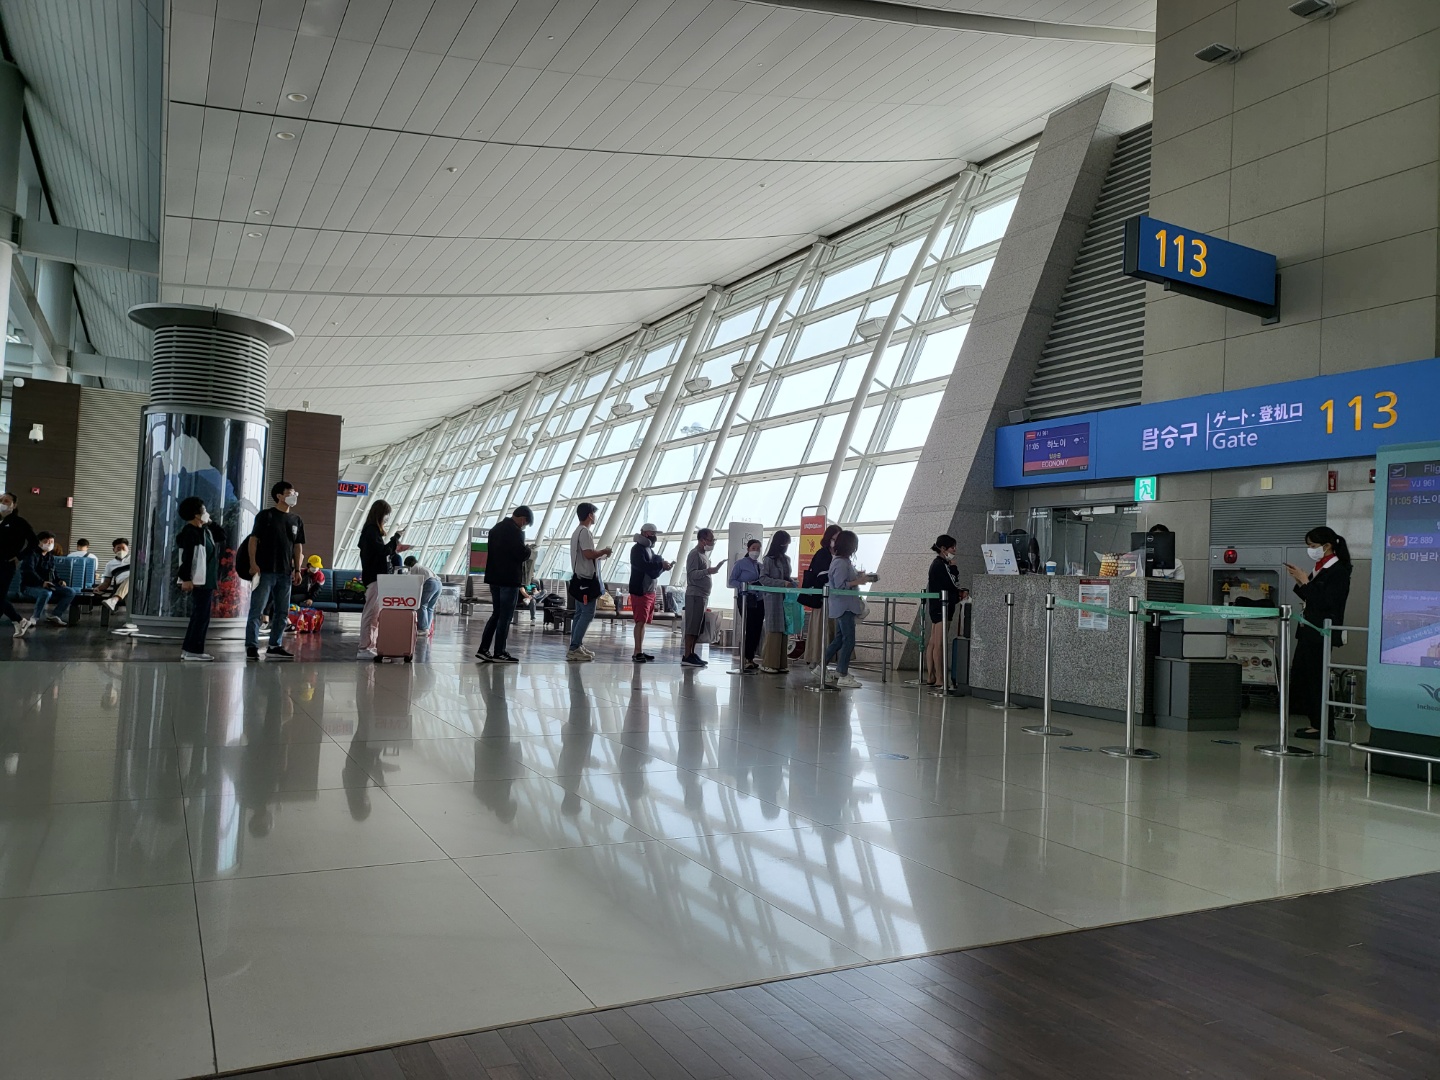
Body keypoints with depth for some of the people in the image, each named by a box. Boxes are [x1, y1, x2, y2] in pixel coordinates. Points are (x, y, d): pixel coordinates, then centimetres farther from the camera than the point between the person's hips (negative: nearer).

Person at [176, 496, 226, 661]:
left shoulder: (204, 530, 13)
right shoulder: (190, 533, -14)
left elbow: (221, 536, 24)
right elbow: (186, 558, -19)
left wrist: (210, 523, 13)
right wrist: (186, 579, -24)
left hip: (207, 580, 10)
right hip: (199, 581, -10)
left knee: (200, 615, 13)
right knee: (201, 615, -9)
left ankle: (189, 649, 17)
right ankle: (193, 650, -7)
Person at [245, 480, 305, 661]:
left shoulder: (296, 520, 13)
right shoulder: (266, 515, -1)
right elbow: (253, 539, -4)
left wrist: (297, 569, 9)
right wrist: (253, 563, -14)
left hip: (285, 573, 6)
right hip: (265, 571, -6)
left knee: (282, 612, 8)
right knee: (257, 610, -5)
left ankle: (275, 647, 15)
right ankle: (251, 646, -1)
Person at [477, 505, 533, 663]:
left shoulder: (496, 528, 13)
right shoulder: (516, 532, -15)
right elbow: (521, 554, -20)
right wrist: (528, 550, 2)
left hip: (494, 577, 8)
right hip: (509, 579, -8)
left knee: (496, 614, 15)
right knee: (505, 617, -2)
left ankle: (483, 649, 11)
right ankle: (499, 653, 0)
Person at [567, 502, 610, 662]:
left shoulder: (577, 532, 18)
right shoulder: (585, 532, -14)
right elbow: (589, 554, -24)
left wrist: (601, 555, 17)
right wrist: (604, 551, -9)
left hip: (580, 579, 11)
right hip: (587, 579, -11)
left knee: (580, 614, 12)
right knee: (588, 614, -10)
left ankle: (577, 647, 13)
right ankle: (574, 649, -13)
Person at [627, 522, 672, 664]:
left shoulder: (650, 549, 21)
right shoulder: (637, 548, -8)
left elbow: (654, 571, 21)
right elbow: (643, 565, -23)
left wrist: (663, 566, 2)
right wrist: (661, 564, -20)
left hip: (650, 591, 9)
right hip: (640, 590, -9)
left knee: (643, 622, 10)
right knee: (640, 621, -13)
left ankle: (640, 651, 13)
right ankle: (637, 653, -14)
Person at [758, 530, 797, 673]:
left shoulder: (786, 559, 13)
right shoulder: (768, 560, -6)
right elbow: (763, 579, -11)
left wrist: (795, 583, 0)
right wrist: (782, 583, -19)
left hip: (786, 598, 6)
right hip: (773, 598, -6)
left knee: (784, 630, 5)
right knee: (773, 630, -6)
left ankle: (781, 663, 10)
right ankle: (768, 663, -1)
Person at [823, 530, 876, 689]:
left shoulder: (844, 561, 14)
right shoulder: (841, 563, -17)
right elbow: (840, 585, -22)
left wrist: (859, 576, 11)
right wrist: (858, 581, -16)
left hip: (844, 606, 10)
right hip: (844, 606, -10)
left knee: (840, 639, 17)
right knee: (849, 641, -7)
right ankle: (843, 676, -4)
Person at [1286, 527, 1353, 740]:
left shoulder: (1338, 571, -12)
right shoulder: (1320, 568, 15)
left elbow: (1324, 602, -20)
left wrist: (1305, 582, -15)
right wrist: (1300, 582, 6)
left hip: (1321, 632, -10)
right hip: (1309, 630, 10)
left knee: (1316, 677, -5)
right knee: (1299, 675, 10)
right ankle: (1316, 722, 19)